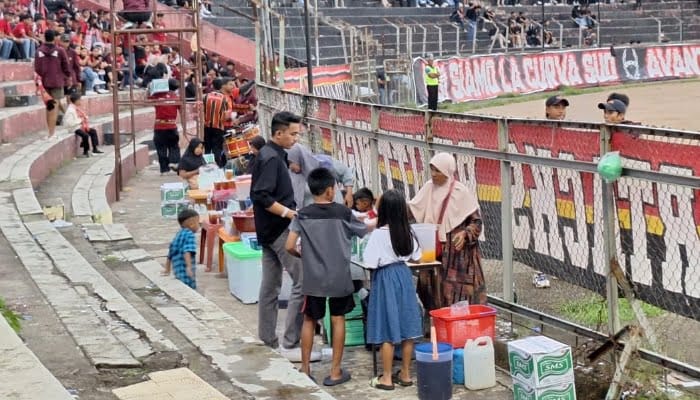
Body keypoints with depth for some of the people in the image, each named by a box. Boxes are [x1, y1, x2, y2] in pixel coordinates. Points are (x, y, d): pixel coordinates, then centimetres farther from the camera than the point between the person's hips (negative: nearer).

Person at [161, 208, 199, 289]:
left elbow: (170, 255, 25)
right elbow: (187, 252, -26)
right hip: (186, 274, -9)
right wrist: (189, 266, -35)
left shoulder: (178, 235, 18)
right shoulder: (189, 235, -9)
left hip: (178, 272, 9)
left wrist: (167, 270, 34)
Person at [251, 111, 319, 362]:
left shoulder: (271, 155, 13)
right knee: (303, 282, -10)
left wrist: (290, 210, 18)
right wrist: (288, 212, -26)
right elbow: (262, 196, -24)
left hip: (269, 229, 11)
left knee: (270, 285, 14)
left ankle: (267, 340, 22)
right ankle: (290, 344, -9)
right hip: (279, 229, -11)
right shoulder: (271, 158, -17)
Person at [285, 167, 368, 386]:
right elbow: (365, 234, 6)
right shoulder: (343, 213, -7)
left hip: (313, 278, 1)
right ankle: (335, 372, 12)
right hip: (339, 277, -1)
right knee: (338, 320, 9)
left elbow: (289, 246, -9)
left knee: (309, 320, 14)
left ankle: (305, 369, 20)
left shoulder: (303, 215, -5)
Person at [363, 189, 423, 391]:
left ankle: (387, 378, 7)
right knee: (406, 328, 10)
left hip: (385, 278, -5)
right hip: (404, 275, 5)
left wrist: (382, 258, 2)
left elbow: (370, 262, -18)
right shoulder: (407, 232, 0)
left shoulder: (379, 234, -17)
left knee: (387, 331, 0)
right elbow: (415, 256, 10)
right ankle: (405, 374, 19)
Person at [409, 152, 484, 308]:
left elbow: (476, 221, -7)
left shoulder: (461, 192, -10)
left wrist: (465, 234, -23)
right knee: (433, 290, 5)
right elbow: (411, 209, 4)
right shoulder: (429, 187, 5)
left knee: (456, 293, -6)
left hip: (457, 251, -5)